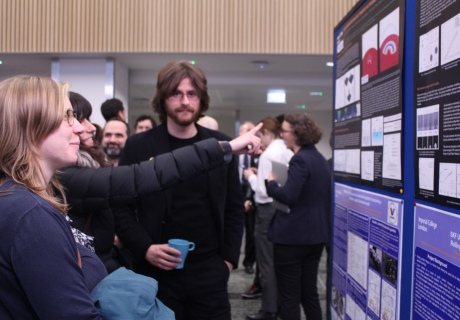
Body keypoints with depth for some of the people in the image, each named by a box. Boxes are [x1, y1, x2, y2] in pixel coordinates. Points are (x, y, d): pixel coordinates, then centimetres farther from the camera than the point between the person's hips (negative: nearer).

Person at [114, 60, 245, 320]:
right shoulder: (139, 146, -1)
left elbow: (235, 208, 8)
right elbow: (122, 209, 1)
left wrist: (229, 258, 2)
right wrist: (145, 249, -13)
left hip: (209, 271, 1)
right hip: (157, 272, -1)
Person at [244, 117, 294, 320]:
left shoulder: (268, 155, -18)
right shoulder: (288, 153, 6)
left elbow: (263, 191, -20)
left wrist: (251, 177, -4)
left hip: (268, 211, -8)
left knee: (267, 263, 3)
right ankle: (281, 303, 30)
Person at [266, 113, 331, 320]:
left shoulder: (300, 159, -17)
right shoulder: (321, 160, 12)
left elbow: (288, 196, -25)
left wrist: (271, 183, -8)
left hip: (292, 235, -9)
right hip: (316, 235, 9)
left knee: (289, 298, 2)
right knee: (309, 293, 17)